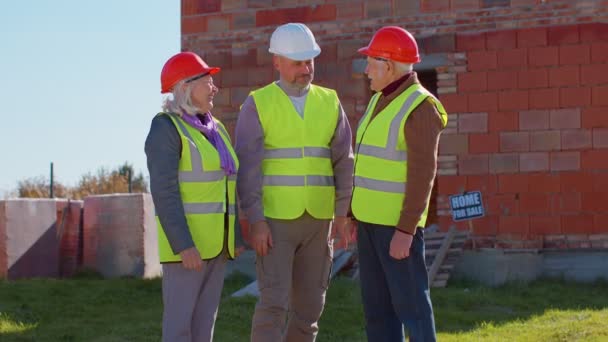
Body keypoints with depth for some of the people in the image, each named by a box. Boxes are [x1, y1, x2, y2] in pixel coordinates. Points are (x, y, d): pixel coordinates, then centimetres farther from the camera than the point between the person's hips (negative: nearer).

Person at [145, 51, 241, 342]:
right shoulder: (166, 128, -12)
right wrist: (184, 246, -23)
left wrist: (231, 237, 15)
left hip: (214, 241, 8)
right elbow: (164, 192, -17)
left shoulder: (214, 130, 14)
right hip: (185, 241, -8)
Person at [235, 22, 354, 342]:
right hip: (274, 220, -4)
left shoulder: (329, 103, 7)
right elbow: (247, 167, -10)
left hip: (316, 220, 4)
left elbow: (344, 162, 5)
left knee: (309, 303, 6)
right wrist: (256, 221, -18)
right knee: (274, 303, -12)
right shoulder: (257, 105, -4)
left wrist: (344, 215, -3)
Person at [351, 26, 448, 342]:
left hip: (398, 222, -9)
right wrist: (358, 214, 18)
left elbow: (423, 174, -20)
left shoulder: (420, 108, -16)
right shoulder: (382, 102, 13)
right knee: (376, 302, 9)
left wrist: (406, 229, -24)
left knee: (409, 301, -5)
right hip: (372, 217, 9)